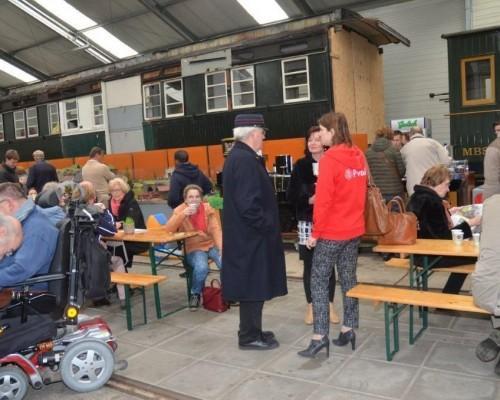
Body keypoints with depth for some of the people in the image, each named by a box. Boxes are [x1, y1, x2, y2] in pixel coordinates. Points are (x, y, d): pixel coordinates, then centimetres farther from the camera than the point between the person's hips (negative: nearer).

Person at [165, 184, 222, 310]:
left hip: (212, 245, 2)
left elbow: (216, 229, -8)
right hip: (194, 248, -1)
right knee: (201, 267, -32)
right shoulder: (180, 210, -2)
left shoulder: (208, 208, 0)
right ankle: (195, 294, 0)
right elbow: (168, 229, -14)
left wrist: (221, 248, -21)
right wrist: (182, 214, -27)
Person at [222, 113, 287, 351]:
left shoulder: (237, 157, 12)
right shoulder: (245, 160, -21)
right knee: (253, 285, 1)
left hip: (244, 233, 11)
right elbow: (248, 203, -26)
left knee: (251, 285, 18)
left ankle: (251, 330, 29)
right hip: (250, 235, -10)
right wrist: (267, 225, -16)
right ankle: (249, 336, 14)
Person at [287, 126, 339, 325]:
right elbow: (291, 196, -1)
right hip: (307, 223, 1)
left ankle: (329, 304, 25)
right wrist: (309, 200, -16)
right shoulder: (300, 166, 2)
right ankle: (311, 305, 23)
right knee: (309, 265, 8)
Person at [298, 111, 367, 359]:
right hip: (354, 230, 7)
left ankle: (320, 336, 1)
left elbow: (323, 200, -17)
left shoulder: (329, 159, -16)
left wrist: (315, 232, -11)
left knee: (319, 281, 1)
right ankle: (348, 330, 20)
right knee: (349, 279, 14)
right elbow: (361, 192, 13)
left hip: (332, 232, -7)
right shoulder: (359, 156, 7)